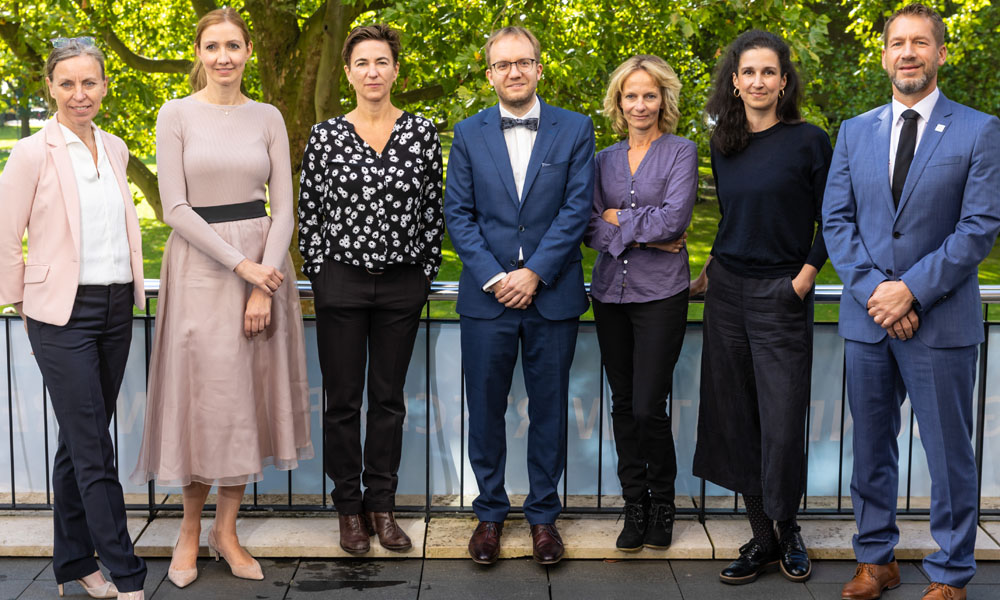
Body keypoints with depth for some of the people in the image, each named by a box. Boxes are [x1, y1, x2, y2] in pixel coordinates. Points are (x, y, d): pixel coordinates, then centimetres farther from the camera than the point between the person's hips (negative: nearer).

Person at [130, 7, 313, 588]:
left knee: (248, 395, 6)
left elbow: (283, 206, 2)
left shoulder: (267, 117, 6)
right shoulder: (177, 114, -2)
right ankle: (191, 527, 19)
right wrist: (240, 265, -14)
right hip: (200, 263, -3)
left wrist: (264, 287, -8)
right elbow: (175, 207, -8)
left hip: (263, 261, 3)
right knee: (204, 394, 0)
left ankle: (226, 529, 19)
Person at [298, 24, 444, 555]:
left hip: (402, 285, 1)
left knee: (389, 397, 9)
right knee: (343, 399, 6)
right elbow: (309, 212, 3)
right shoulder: (325, 136, 0)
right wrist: (319, 272, -1)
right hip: (342, 284, -1)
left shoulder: (422, 132, 2)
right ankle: (349, 507, 18)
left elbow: (433, 210, 5)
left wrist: (426, 272, 2)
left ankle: (382, 506, 20)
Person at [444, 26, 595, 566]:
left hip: (553, 294, -1)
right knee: (485, 409, 6)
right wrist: (494, 277, -10)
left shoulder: (575, 130, 3)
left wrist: (534, 273, -12)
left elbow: (577, 208, -4)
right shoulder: (469, 134, 6)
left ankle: (543, 515, 20)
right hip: (486, 297, 1)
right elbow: (457, 213, 2)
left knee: (549, 410, 7)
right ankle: (490, 512, 21)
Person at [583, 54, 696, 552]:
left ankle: (661, 504, 13)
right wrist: (643, 235, -10)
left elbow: (674, 218, -13)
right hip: (610, 291, 4)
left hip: (660, 293, -4)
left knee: (648, 406, -8)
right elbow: (590, 230, 3)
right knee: (623, 404, 7)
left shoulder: (681, 152, 0)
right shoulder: (605, 159, 12)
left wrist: (617, 218, -5)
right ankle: (634, 505, 19)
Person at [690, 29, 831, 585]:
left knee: (782, 423, -2)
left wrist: (804, 277, -8)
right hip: (728, 290, 5)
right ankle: (762, 539, 17)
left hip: (782, 294, -5)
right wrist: (713, 270, 12)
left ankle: (789, 529, 21)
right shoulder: (724, 145, 8)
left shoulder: (808, 141, -6)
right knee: (736, 418, 7)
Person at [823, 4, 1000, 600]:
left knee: (949, 454, 4)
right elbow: (837, 220, 5)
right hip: (867, 317, 4)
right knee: (871, 448, 12)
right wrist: (873, 289, -9)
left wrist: (911, 289, -15)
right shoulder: (855, 131, 10)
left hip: (942, 321, -3)